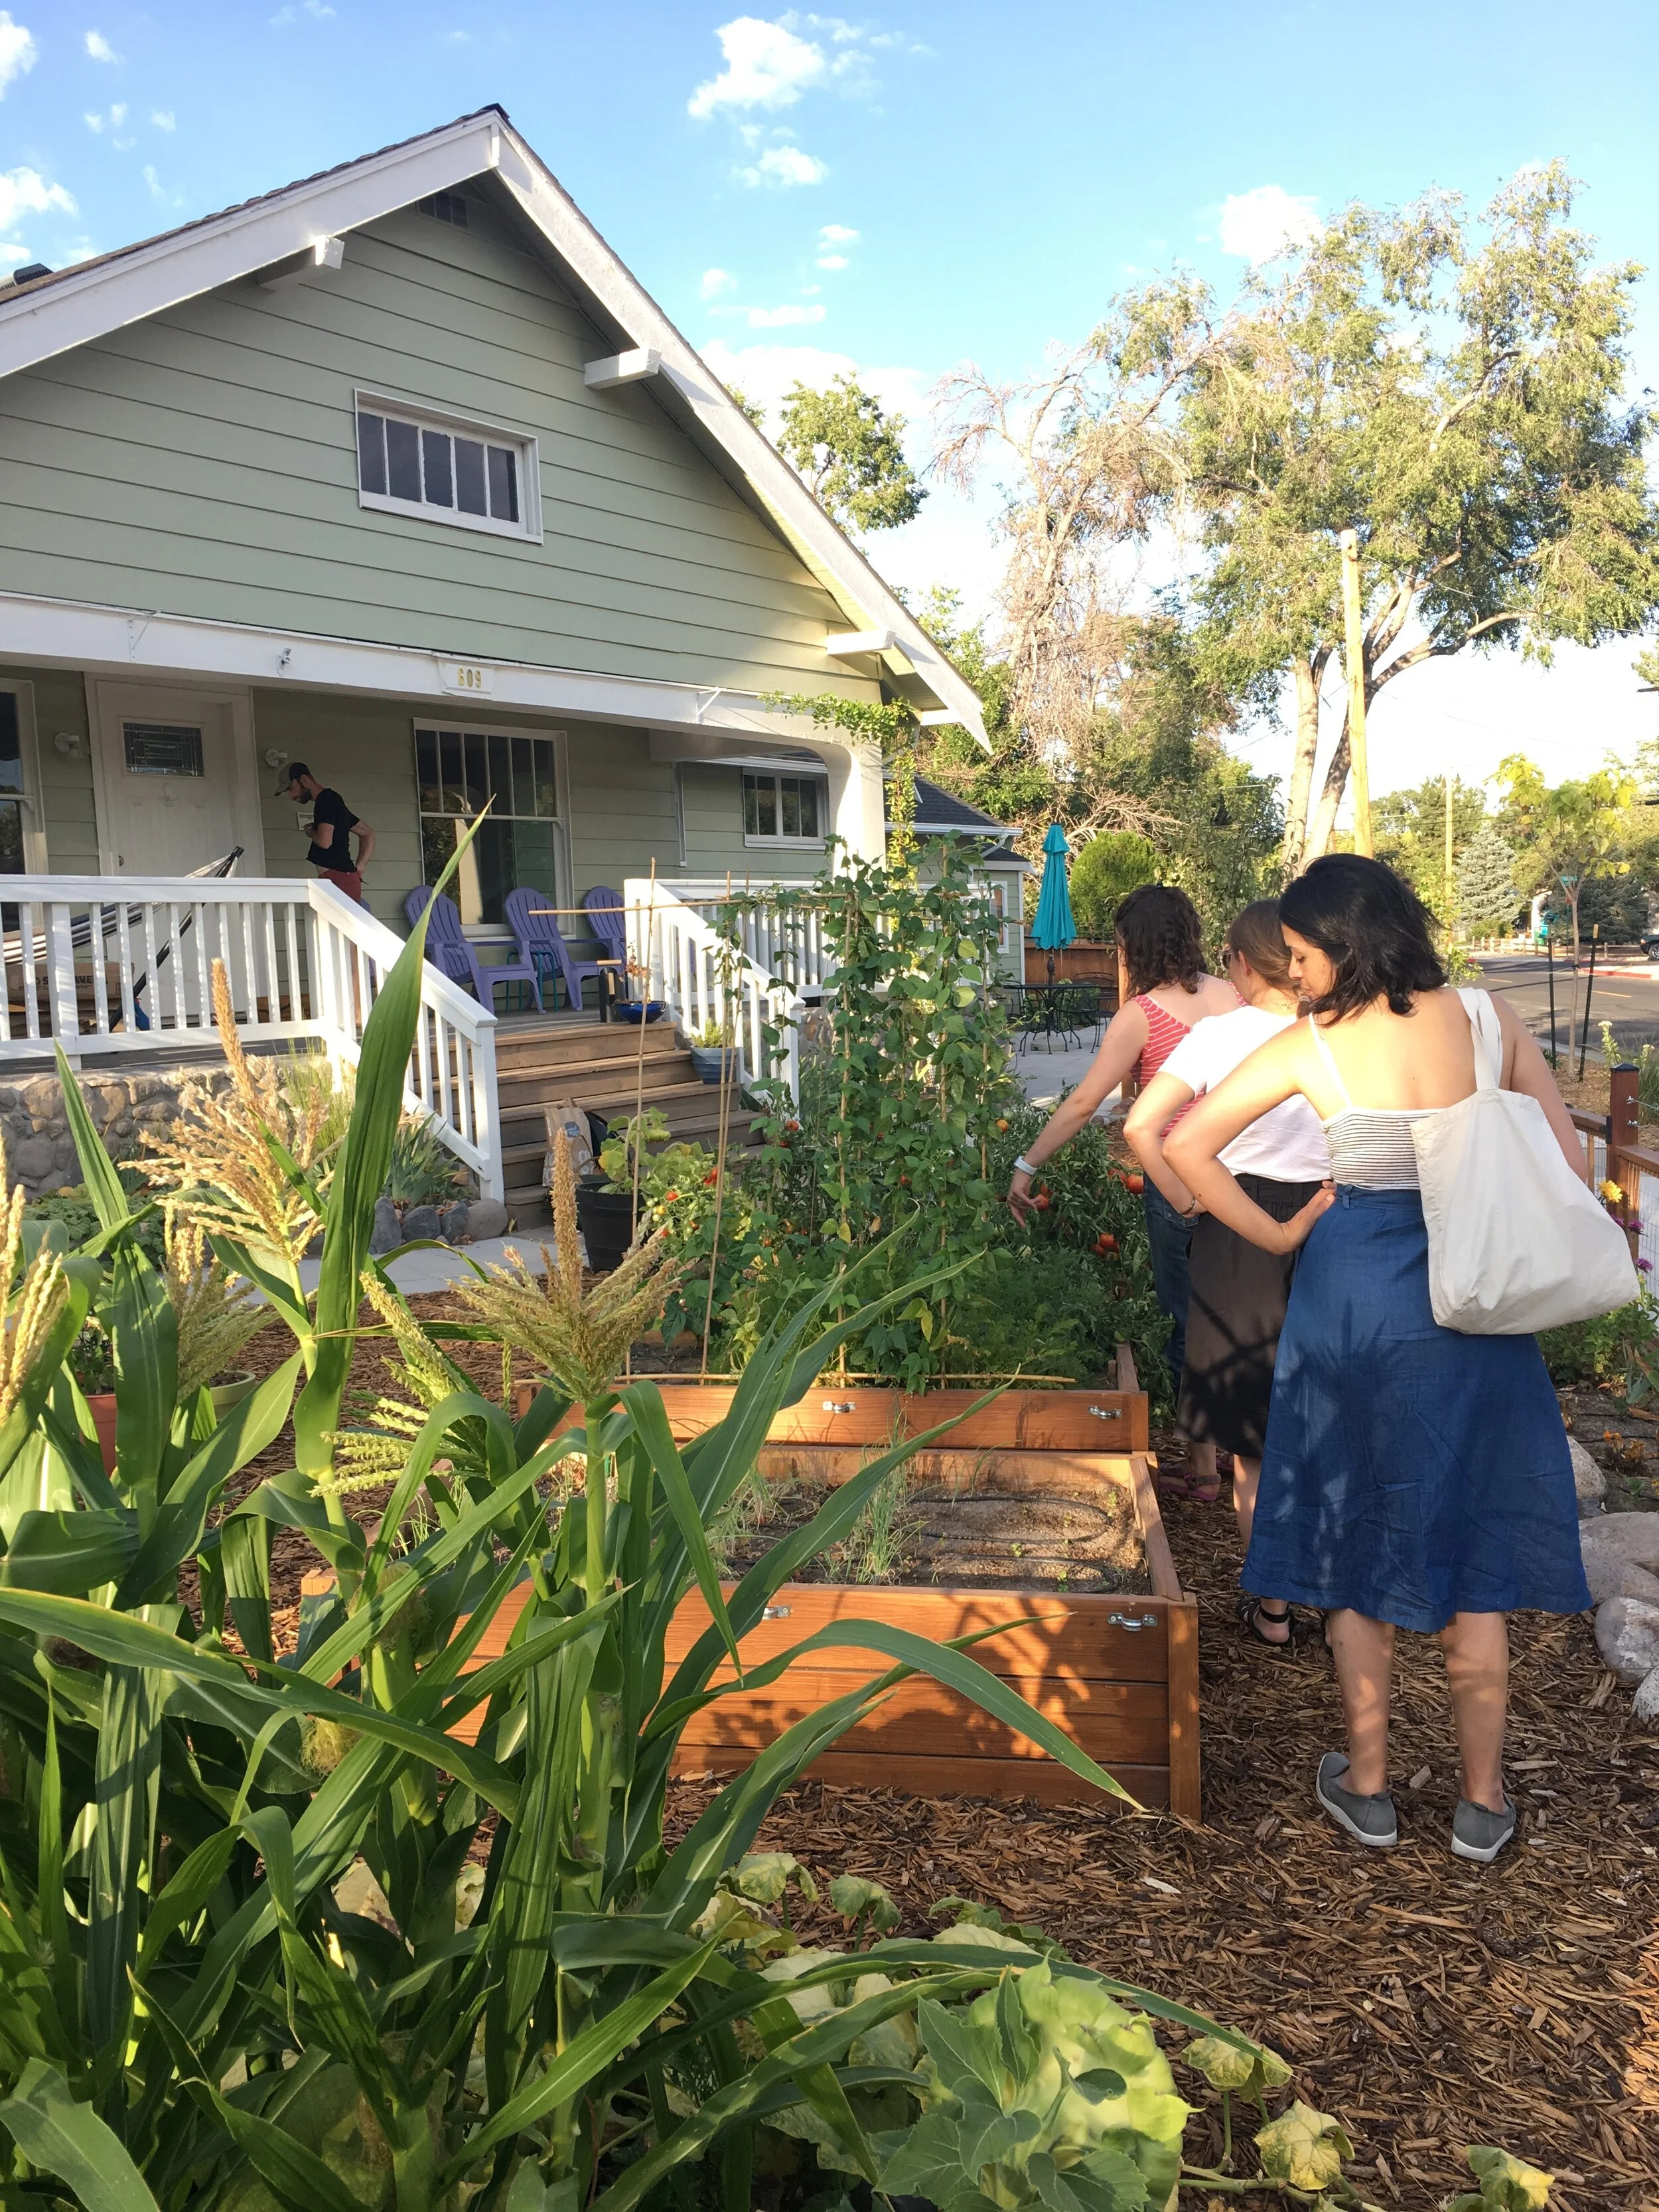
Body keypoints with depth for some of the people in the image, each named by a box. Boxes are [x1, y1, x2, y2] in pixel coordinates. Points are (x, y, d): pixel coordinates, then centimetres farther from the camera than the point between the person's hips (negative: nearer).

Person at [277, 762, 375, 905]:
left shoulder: (326, 800, -8)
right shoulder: (330, 801, 22)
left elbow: (325, 841, -19)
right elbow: (368, 834, 26)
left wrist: (311, 831, 3)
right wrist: (359, 868, 16)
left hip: (339, 880, -10)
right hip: (343, 879, 10)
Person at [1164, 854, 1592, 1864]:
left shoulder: (1309, 1047, -11)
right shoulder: (1489, 1019, -5)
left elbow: (1185, 1146, -13)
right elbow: (1570, 1160, -3)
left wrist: (1276, 1234, -3)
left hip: (1350, 1289, -2)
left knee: (1356, 1544, 14)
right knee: (1472, 1545, 14)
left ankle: (1370, 1784, 25)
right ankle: (1484, 1801, 24)